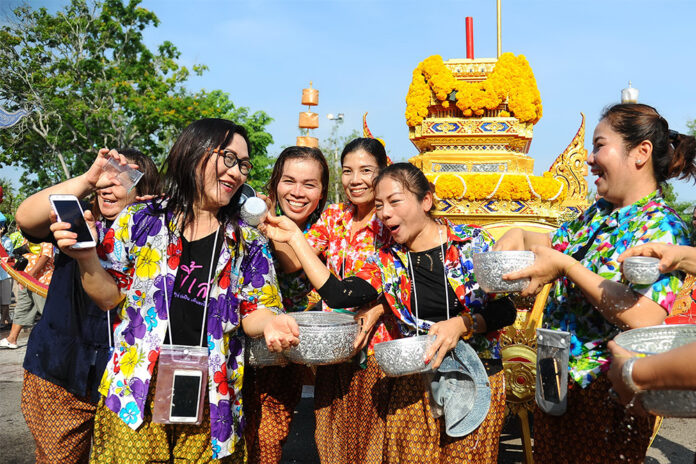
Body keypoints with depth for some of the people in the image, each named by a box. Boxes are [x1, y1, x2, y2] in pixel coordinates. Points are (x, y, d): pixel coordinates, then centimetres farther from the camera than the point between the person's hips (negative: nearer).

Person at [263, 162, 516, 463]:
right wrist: (294, 237, -10)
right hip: (413, 386, 2)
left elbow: (506, 310, -5)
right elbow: (337, 295, -12)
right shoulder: (387, 261, 2)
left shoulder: (471, 243, -6)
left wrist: (461, 324, -22)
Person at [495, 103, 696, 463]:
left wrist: (565, 267, -27)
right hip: (557, 380, 7)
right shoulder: (598, 213, 7)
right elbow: (555, 242, 24)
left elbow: (645, 319, -30)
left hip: (605, 396, -7)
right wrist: (518, 236, 3)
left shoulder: (662, 227, -17)